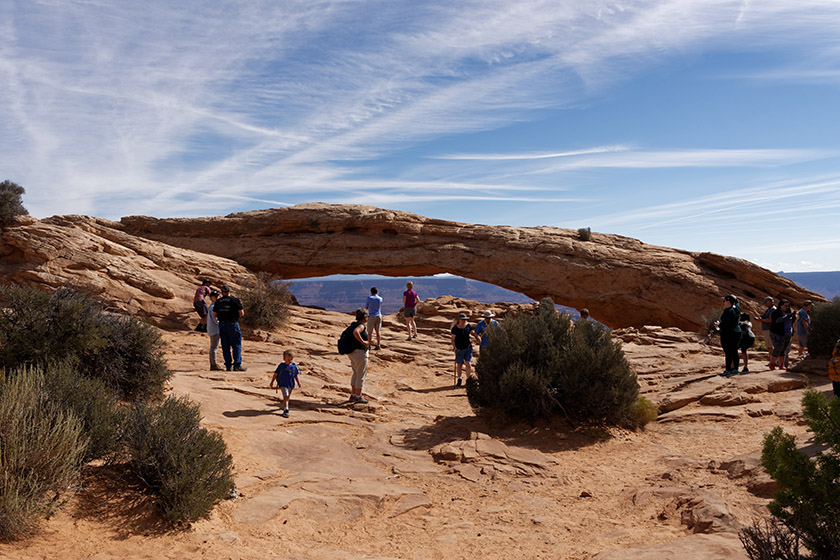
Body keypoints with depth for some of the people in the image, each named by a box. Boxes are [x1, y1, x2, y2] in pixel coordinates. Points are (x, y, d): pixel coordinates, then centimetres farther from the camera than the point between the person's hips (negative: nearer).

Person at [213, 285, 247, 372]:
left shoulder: (218, 301, 7)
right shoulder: (235, 300, -5)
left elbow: (214, 315, 8)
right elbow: (241, 313, -6)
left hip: (222, 325, 4)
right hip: (232, 324, -4)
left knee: (225, 346, 8)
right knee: (236, 345, -1)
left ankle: (228, 366, 8)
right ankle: (237, 365, -7)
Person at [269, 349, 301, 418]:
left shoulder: (294, 366, 0)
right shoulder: (281, 366, -7)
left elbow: (297, 375, 6)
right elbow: (275, 374, 0)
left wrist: (298, 382, -6)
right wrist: (272, 382, 3)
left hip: (291, 385, 4)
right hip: (283, 384, -4)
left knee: (288, 397, 20)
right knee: (285, 397, -15)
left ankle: (285, 406, 44)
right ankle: (286, 410, -13)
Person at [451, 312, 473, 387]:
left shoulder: (468, 326, 0)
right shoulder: (455, 328, -10)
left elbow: (471, 333, 18)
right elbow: (453, 339, -9)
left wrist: (471, 340, 4)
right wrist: (454, 347, -19)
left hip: (468, 348, 2)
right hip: (459, 349, -2)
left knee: (468, 363, -8)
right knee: (459, 365, 8)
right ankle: (459, 379, 28)